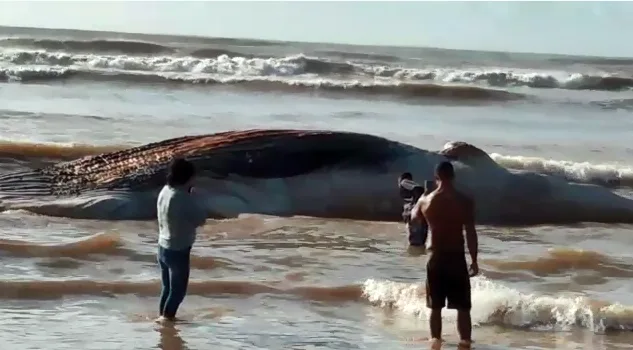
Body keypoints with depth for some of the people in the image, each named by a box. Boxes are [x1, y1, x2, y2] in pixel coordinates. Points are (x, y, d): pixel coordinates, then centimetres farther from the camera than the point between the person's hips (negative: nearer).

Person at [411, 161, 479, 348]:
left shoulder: (425, 201, -2)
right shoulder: (465, 201, -9)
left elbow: (414, 217, 20)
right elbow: (471, 233, -9)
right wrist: (474, 260, -2)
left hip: (436, 258, 2)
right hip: (457, 259, -2)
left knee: (436, 307, 11)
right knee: (463, 308, 4)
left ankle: (436, 341, 12)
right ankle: (465, 342, 1)